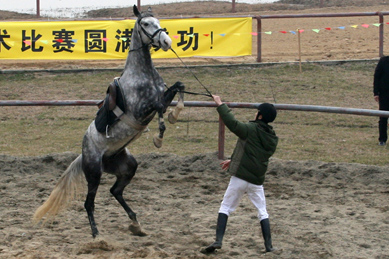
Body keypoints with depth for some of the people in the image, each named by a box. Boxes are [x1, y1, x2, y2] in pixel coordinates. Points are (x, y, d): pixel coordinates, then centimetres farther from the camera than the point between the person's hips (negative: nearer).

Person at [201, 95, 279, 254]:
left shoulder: (251, 129, -10)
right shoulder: (273, 138, 9)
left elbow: (232, 123, -20)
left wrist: (220, 104, -8)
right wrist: (234, 161, 24)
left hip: (239, 178, -4)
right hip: (257, 181, 4)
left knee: (225, 208, 5)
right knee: (262, 212, 15)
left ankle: (218, 241, -5)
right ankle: (268, 246, 8)